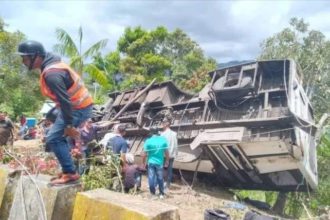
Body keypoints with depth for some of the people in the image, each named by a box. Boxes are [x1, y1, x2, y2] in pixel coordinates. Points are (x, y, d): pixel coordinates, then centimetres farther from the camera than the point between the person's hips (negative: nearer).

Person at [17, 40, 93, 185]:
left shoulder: (51, 74, -25)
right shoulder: (50, 66, 8)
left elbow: (65, 101, -28)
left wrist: (69, 126, -24)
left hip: (78, 108, -10)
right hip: (75, 106, 10)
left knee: (53, 139, -8)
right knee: (58, 138, 16)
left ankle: (70, 173, -1)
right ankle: (67, 171, 23)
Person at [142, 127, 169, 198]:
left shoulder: (148, 141, -12)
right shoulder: (163, 140, -7)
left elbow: (144, 154, -9)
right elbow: (166, 152, -1)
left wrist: (143, 162, 4)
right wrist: (167, 160, 13)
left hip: (151, 162, -2)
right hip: (159, 162, 2)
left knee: (151, 178, 9)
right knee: (160, 178, 14)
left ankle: (153, 193, 18)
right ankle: (161, 194, 23)